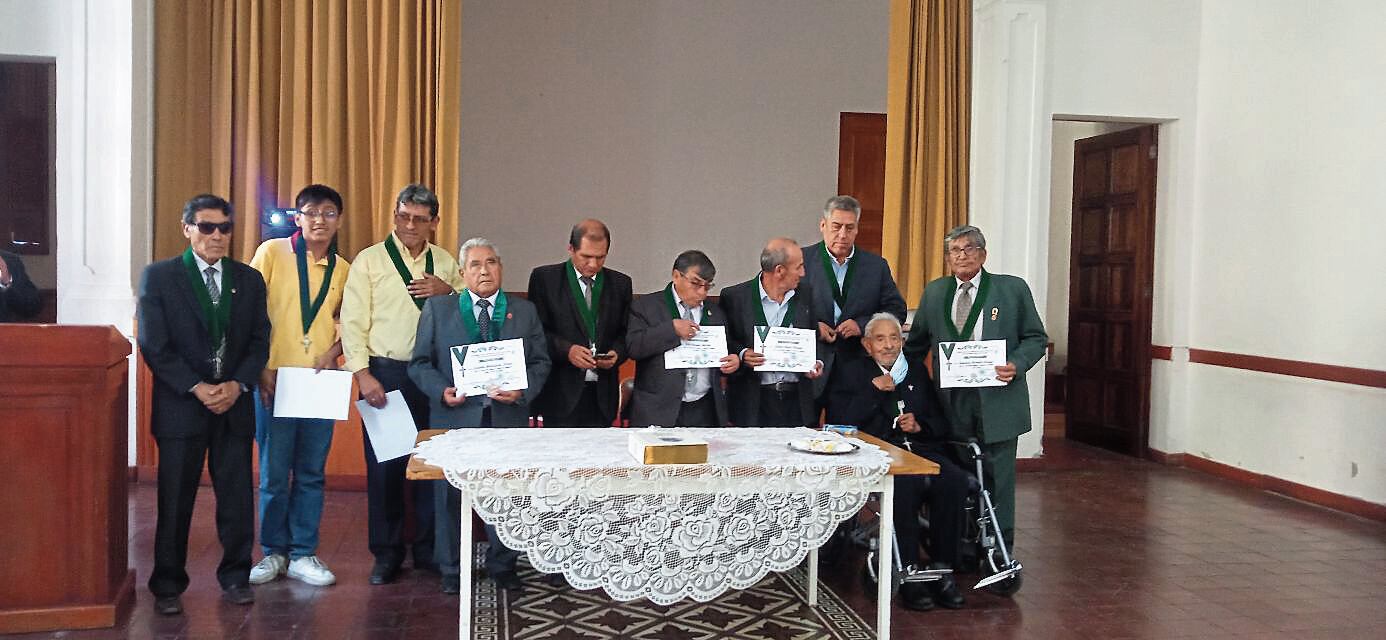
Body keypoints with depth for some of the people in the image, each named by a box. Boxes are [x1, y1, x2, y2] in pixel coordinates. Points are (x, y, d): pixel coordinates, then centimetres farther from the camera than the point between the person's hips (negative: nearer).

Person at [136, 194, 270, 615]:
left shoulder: (249, 279, 9)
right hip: (180, 406, -2)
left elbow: (259, 341, 7)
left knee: (237, 496, 6)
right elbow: (154, 345, -5)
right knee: (175, 499, 5)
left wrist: (237, 384, -9)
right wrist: (198, 389, -13)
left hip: (235, 404, 2)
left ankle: (235, 576, 20)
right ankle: (168, 585, 18)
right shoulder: (158, 276, 0)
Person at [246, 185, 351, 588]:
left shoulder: (343, 270, 9)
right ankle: (273, 552, 20)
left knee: (311, 473, 8)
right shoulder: (272, 252, -2)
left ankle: (303, 554, 19)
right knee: (274, 473, 4)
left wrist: (333, 353, -3)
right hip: (275, 379, -3)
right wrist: (260, 368, -10)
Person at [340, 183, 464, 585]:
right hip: (384, 374, -2)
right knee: (383, 464, 5)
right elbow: (353, 321, -4)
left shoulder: (445, 263, 10)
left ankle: (429, 548, 22)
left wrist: (449, 291, -7)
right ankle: (386, 553, 18)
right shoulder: (369, 260, 0)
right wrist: (363, 374, -12)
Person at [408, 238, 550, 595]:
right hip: (454, 418, -1)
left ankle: (503, 566, 26)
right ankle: (452, 570, 23)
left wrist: (523, 391, -10)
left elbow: (540, 362, 8)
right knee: (451, 496, 7)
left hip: (508, 418, 1)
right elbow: (420, 363, 5)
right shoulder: (437, 309, 6)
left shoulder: (524, 311, 10)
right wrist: (441, 391, -13)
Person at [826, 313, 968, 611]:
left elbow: (941, 424, 21)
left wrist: (920, 425, -1)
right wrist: (874, 389, -3)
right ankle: (908, 573, -24)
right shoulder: (850, 371, 13)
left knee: (955, 480, -28)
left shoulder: (918, 372, 24)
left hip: (921, 447, 4)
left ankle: (942, 570, -16)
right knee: (906, 484, -37)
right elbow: (838, 420, -2)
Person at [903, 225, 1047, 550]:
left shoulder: (1013, 289, 3)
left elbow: (1036, 338, 5)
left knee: (996, 475, 3)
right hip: (951, 400, 2)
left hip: (997, 398, -2)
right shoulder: (934, 292, 12)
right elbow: (916, 345, 19)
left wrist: (1016, 365, -13)